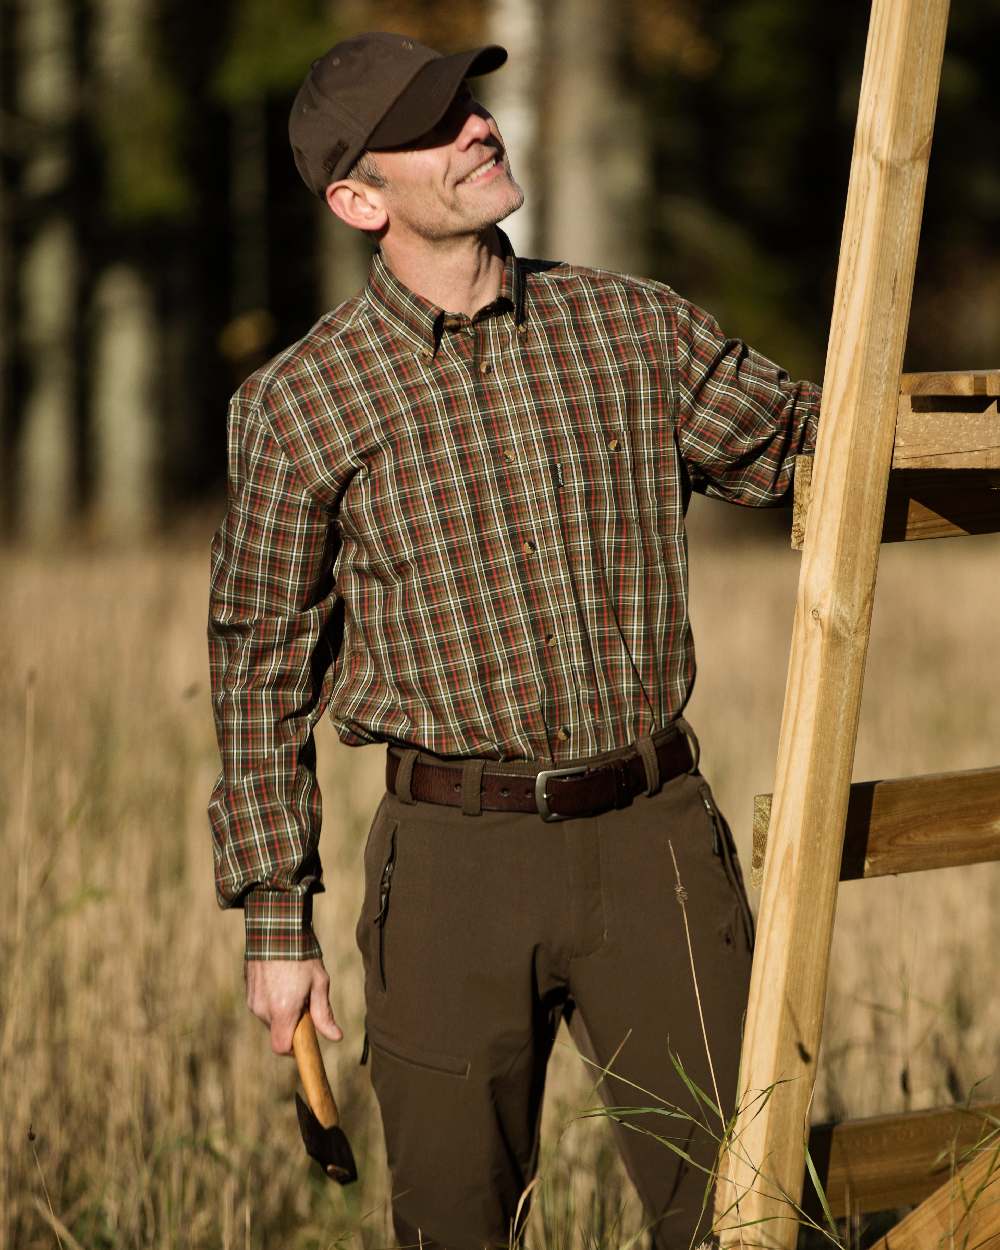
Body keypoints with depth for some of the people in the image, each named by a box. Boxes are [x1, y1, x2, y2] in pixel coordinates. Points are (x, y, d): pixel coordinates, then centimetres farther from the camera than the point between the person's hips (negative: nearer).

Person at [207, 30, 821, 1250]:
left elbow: (812, 446, 16)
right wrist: (274, 920, 0)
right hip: (457, 861, -2)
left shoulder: (633, 326, 5)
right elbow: (260, 670, 2)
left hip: (658, 837, 2)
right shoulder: (301, 404, -3)